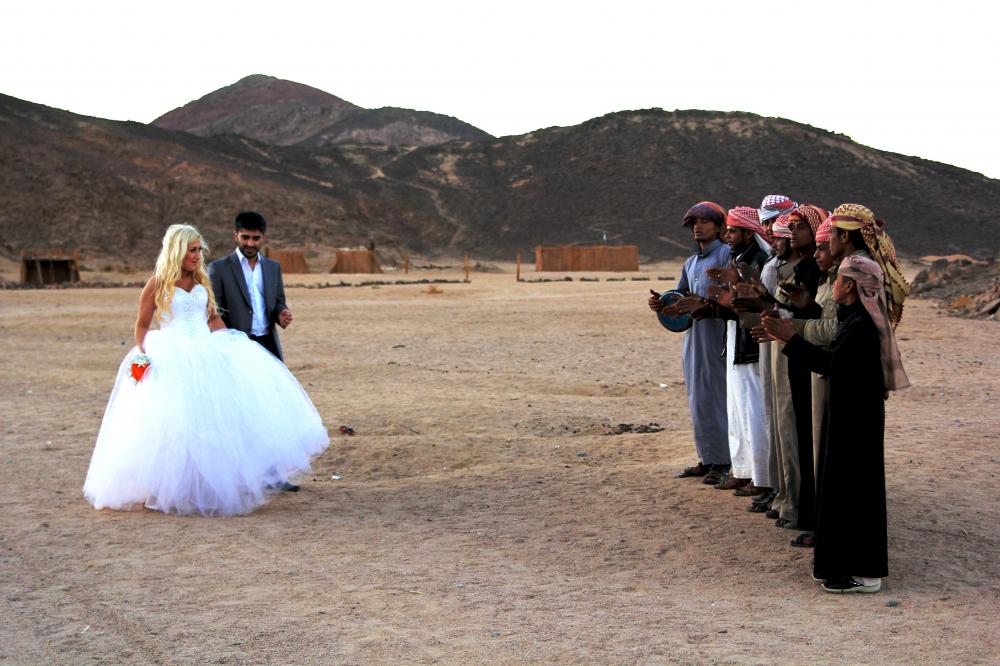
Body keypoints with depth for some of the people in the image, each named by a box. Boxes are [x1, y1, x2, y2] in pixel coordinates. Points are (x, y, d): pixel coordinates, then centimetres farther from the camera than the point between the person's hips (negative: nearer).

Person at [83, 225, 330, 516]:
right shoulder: (157, 284, -1)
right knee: (178, 422, -9)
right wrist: (144, 355, -11)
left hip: (207, 354, 5)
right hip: (171, 359, -5)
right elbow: (142, 326, 3)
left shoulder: (202, 280, 14)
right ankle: (180, 489, 1)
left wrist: (230, 344, 7)